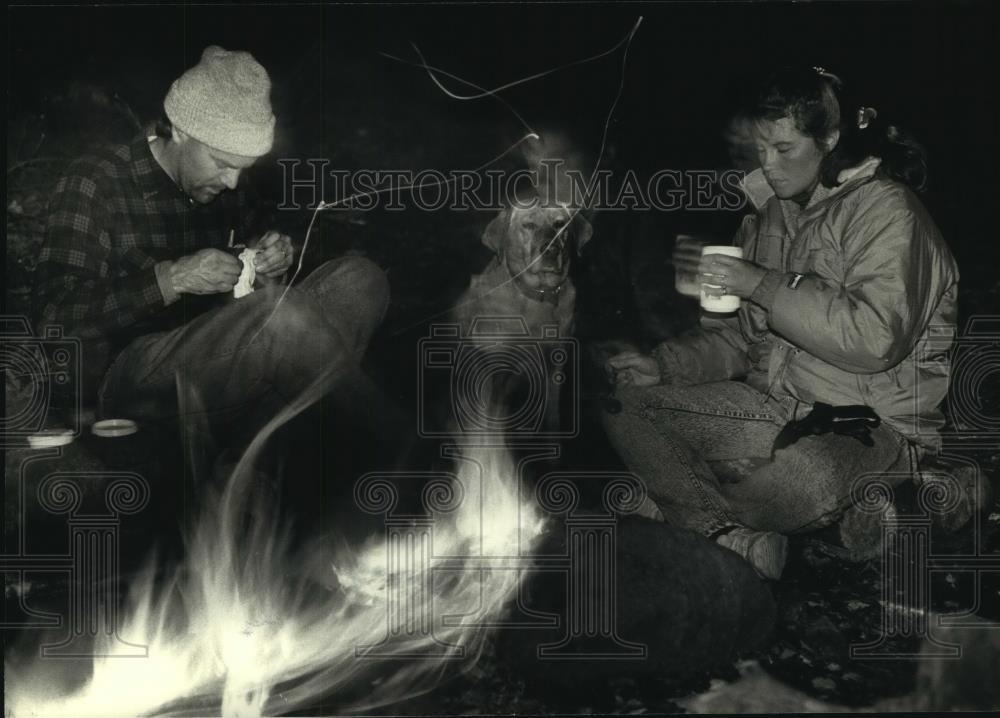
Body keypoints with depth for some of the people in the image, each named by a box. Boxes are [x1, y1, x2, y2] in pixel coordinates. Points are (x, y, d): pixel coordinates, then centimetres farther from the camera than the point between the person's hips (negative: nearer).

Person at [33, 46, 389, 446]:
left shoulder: (224, 189, 11)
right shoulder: (94, 184, -5)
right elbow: (56, 318, -13)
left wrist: (272, 269, -4)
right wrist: (170, 279, -23)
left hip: (219, 366, 6)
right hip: (129, 378, -6)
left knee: (359, 280, -15)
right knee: (277, 313, -35)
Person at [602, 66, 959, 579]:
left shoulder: (883, 208, -9)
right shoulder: (769, 213, 15)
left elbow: (876, 336, -24)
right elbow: (738, 335, 17)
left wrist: (763, 284, -20)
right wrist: (663, 365, 0)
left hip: (869, 422, -7)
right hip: (773, 404, 7)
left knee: (803, 476, -40)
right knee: (622, 399, -6)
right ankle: (739, 541, -19)